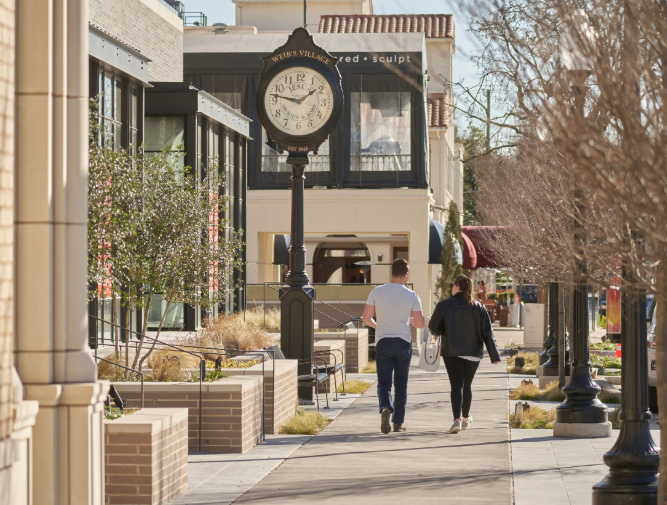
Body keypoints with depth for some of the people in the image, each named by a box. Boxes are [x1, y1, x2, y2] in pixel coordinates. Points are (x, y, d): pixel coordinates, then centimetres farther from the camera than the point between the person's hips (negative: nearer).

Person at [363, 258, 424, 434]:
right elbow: (420, 324, -5)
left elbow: (366, 318, -2)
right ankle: (398, 422, 14)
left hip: (383, 342, 0)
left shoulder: (377, 292, -3)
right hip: (403, 342, 0)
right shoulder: (412, 296, -5)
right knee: (401, 384, 12)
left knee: (384, 383, 1)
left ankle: (385, 407, -29)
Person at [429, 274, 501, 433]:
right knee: (467, 384, 17)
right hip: (473, 352, 2)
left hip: (451, 352, -2)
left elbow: (433, 328, -1)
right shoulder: (479, 307, 1)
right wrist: (494, 356, -1)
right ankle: (466, 418, 31)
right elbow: (487, 333, -2)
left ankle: (457, 419, -23)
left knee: (456, 385, -6)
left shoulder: (444, 305, -5)